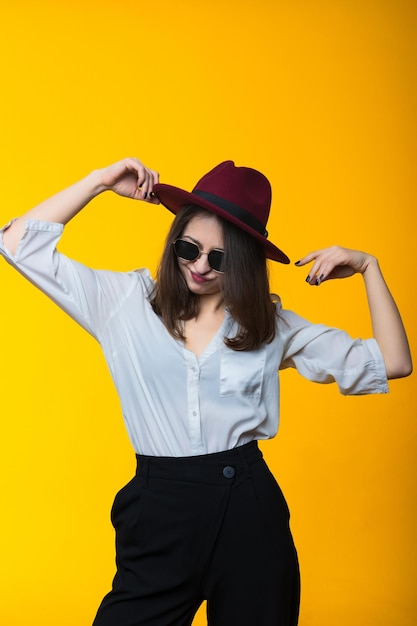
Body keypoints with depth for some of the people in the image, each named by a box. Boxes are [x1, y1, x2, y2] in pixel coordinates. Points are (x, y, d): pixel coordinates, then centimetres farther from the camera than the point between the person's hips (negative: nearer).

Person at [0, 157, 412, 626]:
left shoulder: (271, 325, 5)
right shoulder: (128, 302, 3)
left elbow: (391, 364, 5)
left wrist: (367, 266, -2)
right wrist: (100, 182, -3)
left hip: (250, 513, 1)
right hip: (158, 515, 0)